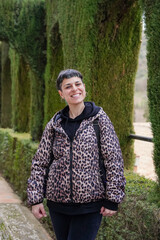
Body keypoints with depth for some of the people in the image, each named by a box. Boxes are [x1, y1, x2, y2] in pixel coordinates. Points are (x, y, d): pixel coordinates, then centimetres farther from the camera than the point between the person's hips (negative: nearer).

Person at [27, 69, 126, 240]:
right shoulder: (54, 124, 6)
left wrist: (112, 200, -6)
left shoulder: (99, 119, -2)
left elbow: (114, 161, -3)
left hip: (90, 204, -3)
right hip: (58, 202, 4)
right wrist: (35, 199, 3)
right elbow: (40, 163, 9)